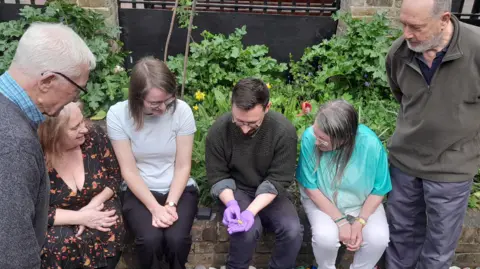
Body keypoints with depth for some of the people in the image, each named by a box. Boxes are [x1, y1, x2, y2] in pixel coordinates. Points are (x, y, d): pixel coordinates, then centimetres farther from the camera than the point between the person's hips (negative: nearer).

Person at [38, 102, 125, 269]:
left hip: (96, 208, 2)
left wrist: (92, 206, -19)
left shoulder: (95, 136, -15)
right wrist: (81, 217, -27)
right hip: (58, 222, -2)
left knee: (110, 229, -26)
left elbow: (114, 176, -4)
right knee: (59, 243, -31)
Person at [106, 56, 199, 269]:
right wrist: (155, 208, -19)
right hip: (139, 191, 0)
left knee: (176, 238, -24)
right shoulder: (118, 114, -13)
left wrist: (170, 204, -18)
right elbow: (129, 170, -11)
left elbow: (183, 166, -7)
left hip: (179, 189, 1)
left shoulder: (182, 110, -13)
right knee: (150, 239, -26)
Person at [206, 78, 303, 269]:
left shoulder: (284, 130, -21)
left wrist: (251, 210, -31)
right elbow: (218, 176, -9)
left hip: (268, 193, 1)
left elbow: (277, 179, -17)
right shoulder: (219, 130, -18)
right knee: (248, 230, -29)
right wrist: (231, 203, -29)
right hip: (235, 190, -1)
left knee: (293, 231, -23)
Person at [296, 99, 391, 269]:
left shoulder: (371, 145, -29)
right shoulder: (310, 137, -30)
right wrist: (340, 221, -19)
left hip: (362, 203, 1)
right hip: (321, 200, -1)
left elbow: (378, 190, -10)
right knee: (325, 236, -27)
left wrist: (360, 222, -19)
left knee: (378, 238, -22)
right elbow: (310, 187, -17)